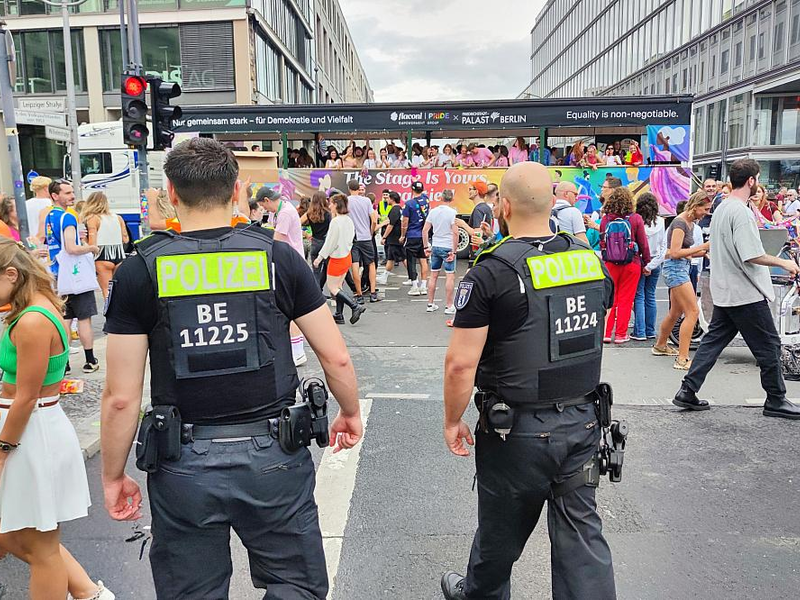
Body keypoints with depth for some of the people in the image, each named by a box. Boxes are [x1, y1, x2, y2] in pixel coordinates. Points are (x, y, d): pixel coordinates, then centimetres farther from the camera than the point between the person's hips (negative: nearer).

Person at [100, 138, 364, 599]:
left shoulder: (141, 271, -6)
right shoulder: (278, 257, -5)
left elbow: (121, 397, -6)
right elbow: (336, 358, -3)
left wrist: (114, 477, 9)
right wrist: (351, 413, 16)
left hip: (185, 464, 1)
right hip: (273, 456, 0)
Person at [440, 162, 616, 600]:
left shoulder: (492, 273, -18)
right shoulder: (591, 260, 1)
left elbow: (461, 363, -19)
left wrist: (452, 421, -4)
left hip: (520, 430, -4)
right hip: (584, 422, 5)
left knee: (501, 531, 18)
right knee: (582, 530, 15)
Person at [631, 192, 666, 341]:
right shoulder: (661, 223, -2)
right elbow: (664, 247, -2)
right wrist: (651, 265, -3)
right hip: (655, 264, 3)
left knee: (639, 297, 2)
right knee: (650, 297, 12)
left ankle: (640, 332, 0)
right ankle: (650, 331, 18)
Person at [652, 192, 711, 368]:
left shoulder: (690, 223, 14)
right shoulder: (680, 223, -14)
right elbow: (675, 253, -20)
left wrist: (705, 251, 4)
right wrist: (701, 247, -19)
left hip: (682, 268, 10)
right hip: (675, 268, -10)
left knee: (675, 312, 20)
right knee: (693, 312, -13)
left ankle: (660, 346, 37)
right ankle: (682, 359, -13)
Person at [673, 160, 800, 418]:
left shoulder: (721, 208, 12)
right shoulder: (741, 212, -18)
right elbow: (753, 256, -23)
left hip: (724, 293, 9)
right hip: (747, 293, -9)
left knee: (713, 340, 10)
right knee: (769, 345, 4)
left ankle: (687, 392, 9)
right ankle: (776, 401, 16)